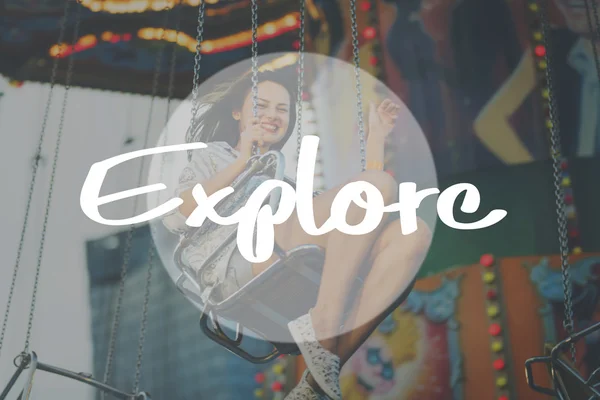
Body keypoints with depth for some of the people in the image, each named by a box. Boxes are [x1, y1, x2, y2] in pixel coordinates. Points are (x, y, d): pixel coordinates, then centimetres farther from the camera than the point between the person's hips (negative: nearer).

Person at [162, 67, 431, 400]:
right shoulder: (213, 156, 28)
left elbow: (363, 206, 25)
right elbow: (175, 218, 5)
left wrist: (375, 138, 26)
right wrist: (240, 165, 0)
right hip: (243, 263, -5)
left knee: (413, 233, -23)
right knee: (379, 183, -22)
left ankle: (324, 372, -32)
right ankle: (321, 331, -32)